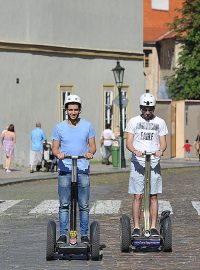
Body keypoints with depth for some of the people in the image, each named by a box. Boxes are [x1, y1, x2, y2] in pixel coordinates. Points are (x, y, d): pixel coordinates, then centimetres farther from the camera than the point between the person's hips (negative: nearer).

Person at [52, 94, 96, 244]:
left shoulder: (87, 126, 9)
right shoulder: (60, 127, 8)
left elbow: (93, 145, 8)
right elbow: (55, 147, 7)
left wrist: (90, 152, -15)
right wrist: (58, 154, -16)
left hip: (83, 170, 0)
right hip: (65, 170, 0)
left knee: (84, 205, 0)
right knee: (64, 205, 0)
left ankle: (84, 234, 6)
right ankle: (63, 234, 5)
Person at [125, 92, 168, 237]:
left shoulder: (160, 122, 10)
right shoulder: (134, 121, 7)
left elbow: (163, 142, 7)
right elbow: (129, 142, 1)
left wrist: (160, 150, -17)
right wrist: (135, 151, -21)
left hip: (154, 162, 1)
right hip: (138, 163, -1)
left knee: (153, 196, 0)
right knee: (137, 196, -3)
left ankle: (153, 227, 4)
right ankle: (136, 228, 1)